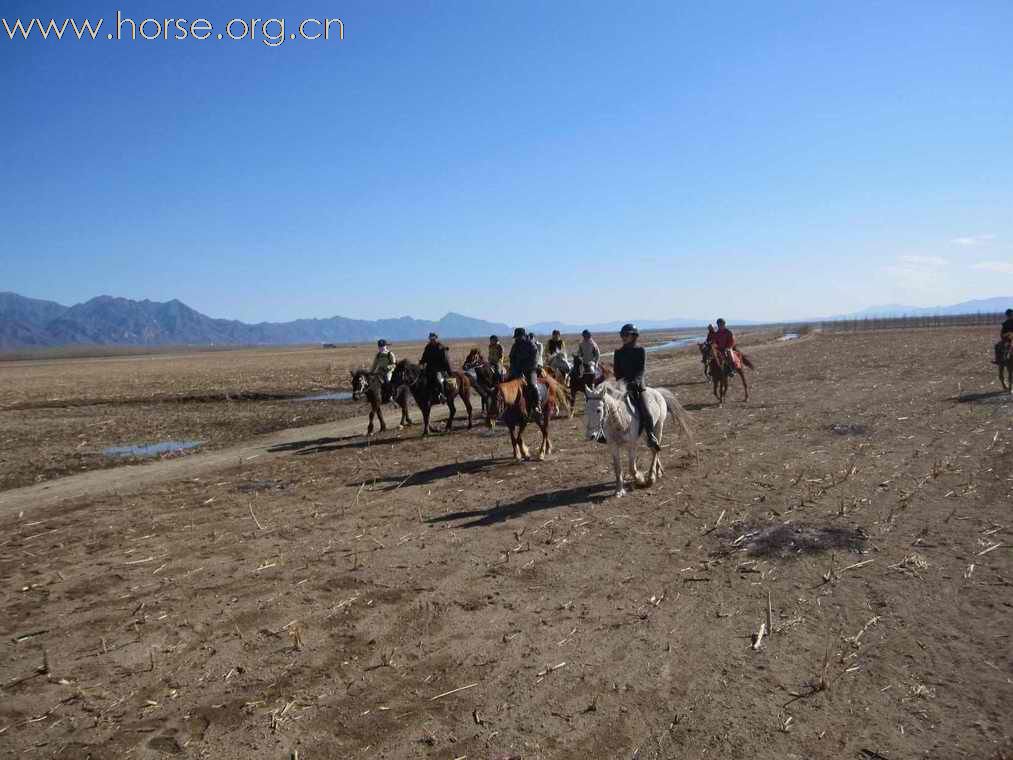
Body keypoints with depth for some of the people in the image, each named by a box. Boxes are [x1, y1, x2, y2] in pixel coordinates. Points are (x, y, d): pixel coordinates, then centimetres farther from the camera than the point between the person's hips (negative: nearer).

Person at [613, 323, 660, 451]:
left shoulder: (640, 351, -1)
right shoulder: (618, 353, 9)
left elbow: (642, 369, -10)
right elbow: (617, 371, 7)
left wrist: (635, 381, -26)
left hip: (637, 385, -3)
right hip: (622, 385, 3)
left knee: (645, 413, -14)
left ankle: (651, 438, 0)